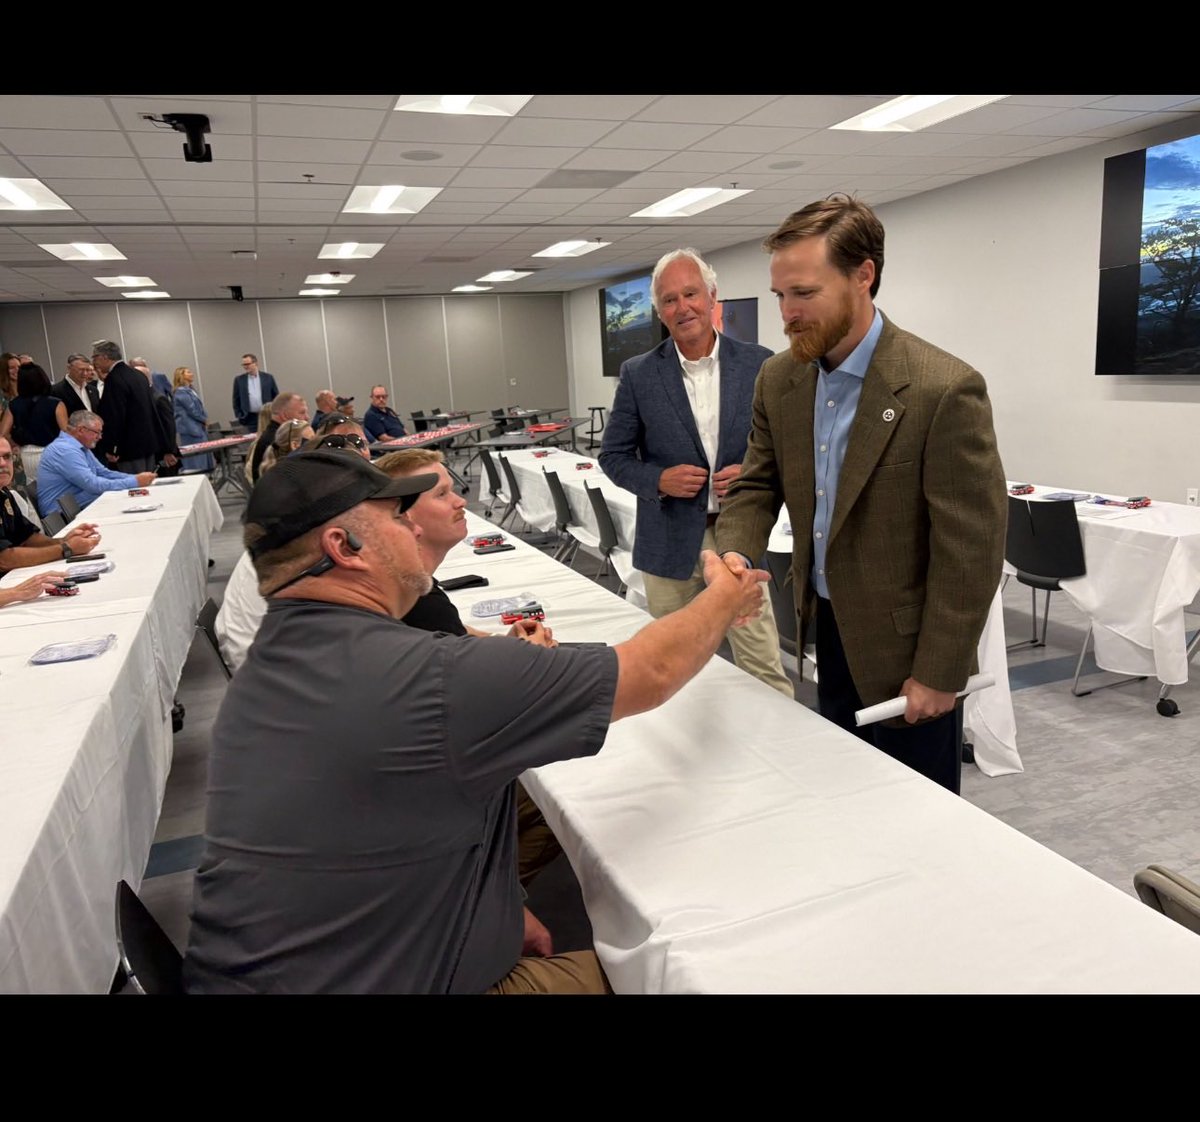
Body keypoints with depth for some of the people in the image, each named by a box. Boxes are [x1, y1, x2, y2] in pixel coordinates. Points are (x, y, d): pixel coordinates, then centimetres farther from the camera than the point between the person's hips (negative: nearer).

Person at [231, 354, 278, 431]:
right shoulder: (239, 380, 5)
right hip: (249, 419, 0)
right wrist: (239, 416, 2)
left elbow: (276, 396, 7)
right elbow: (236, 400, 9)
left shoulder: (268, 377, 4)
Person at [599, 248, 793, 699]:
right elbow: (614, 456, 5)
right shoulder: (638, 374, -1)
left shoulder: (758, 364, -1)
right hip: (669, 541, 1)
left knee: (764, 669, 4)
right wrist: (659, 480, -14)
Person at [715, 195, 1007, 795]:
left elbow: (971, 552, -19)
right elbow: (758, 480, 6)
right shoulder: (779, 379, -2)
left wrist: (939, 675, -15)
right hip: (827, 628, 6)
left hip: (903, 645, -6)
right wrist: (734, 550, -16)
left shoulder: (945, 390, -23)